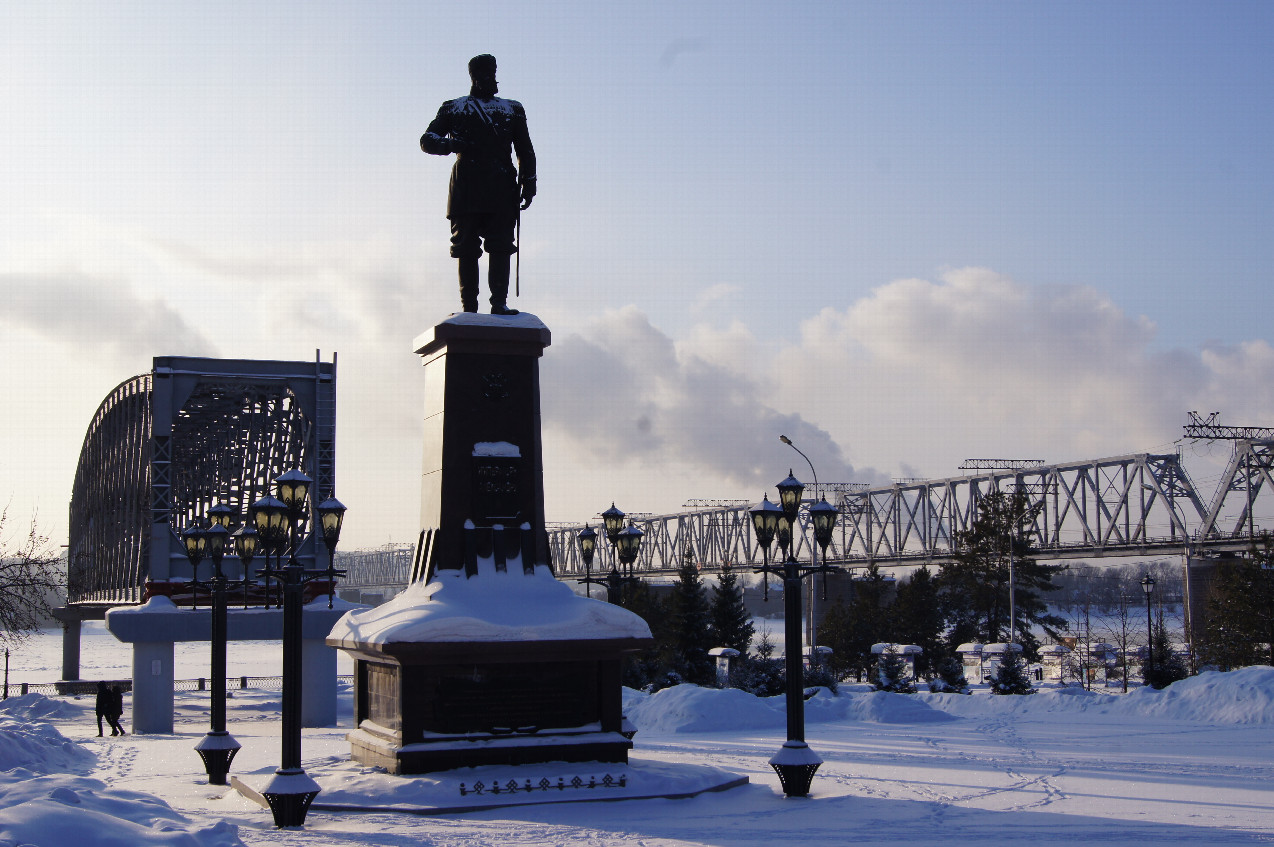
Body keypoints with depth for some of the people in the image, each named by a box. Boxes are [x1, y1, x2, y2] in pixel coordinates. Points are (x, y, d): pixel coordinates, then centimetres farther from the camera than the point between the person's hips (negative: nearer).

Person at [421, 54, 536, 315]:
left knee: (501, 246, -9)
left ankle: (500, 302, -12)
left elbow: (526, 151, 19)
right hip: (466, 189, -1)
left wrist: (528, 183, 6)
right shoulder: (453, 108, 17)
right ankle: (468, 306, 0)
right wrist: (450, 144, -11)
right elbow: (427, 140, 10)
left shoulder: (512, 110, 21)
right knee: (467, 249, -3)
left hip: (502, 190, 1)